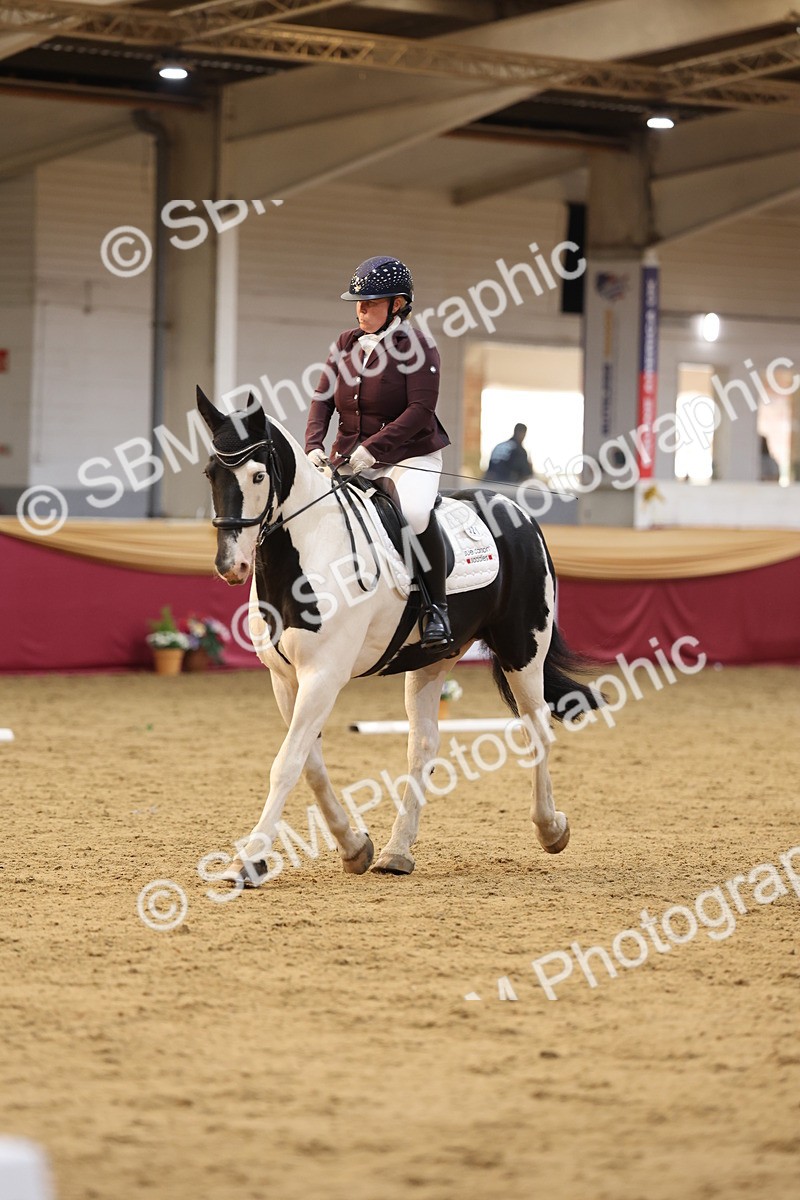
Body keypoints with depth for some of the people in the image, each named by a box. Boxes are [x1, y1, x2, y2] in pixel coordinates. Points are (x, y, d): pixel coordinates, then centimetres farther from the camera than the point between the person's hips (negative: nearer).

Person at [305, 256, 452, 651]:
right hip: (350, 460, 6)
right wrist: (314, 445, -13)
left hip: (411, 456, -6)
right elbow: (323, 398, 5)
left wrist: (374, 447, -26)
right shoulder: (346, 344, 10)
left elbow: (421, 409, -18)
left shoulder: (415, 345, -8)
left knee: (415, 513, -34)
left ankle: (437, 606, -19)